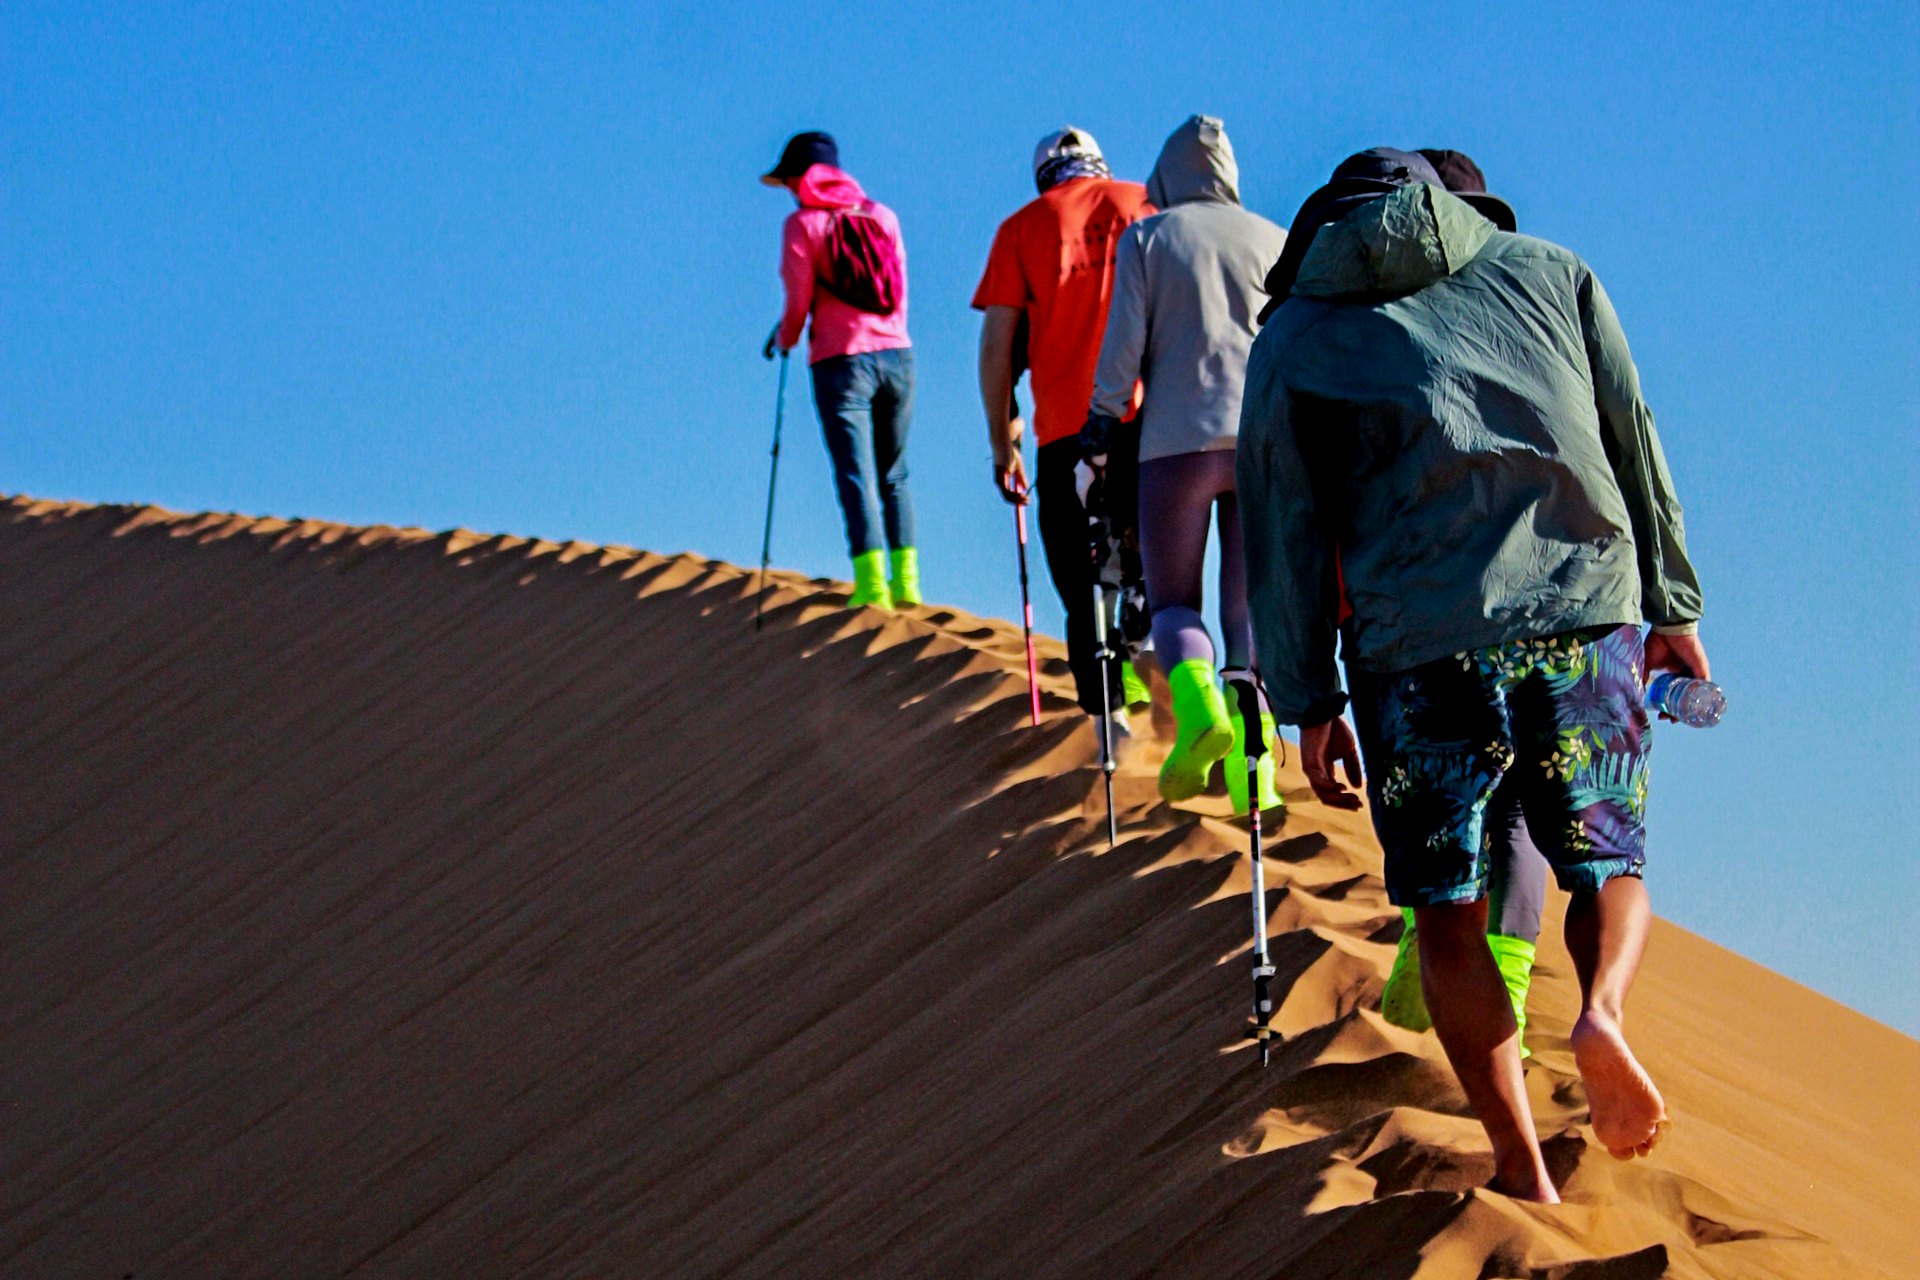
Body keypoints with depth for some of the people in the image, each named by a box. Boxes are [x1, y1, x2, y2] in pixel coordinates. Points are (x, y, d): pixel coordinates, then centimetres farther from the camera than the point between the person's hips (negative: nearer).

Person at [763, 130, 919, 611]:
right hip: (896, 353, 4)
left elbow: (799, 303, -4)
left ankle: (872, 584, -13)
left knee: (856, 475, -5)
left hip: (839, 360, -4)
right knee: (894, 474, 13)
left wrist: (784, 339, 16)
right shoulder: (882, 215, 11)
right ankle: (905, 579, 8)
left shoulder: (803, 223, -2)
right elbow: (900, 292, 15)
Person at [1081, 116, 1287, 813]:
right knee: (1250, 608, 5)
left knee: (1173, 600, 8)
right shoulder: (1276, 240, 13)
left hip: (1179, 438, -2)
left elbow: (1123, 345, 1)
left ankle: (1199, 709, -22)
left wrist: (1098, 434, 6)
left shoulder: (1146, 237, 7)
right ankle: (1252, 768, -9)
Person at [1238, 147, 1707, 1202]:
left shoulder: (1291, 342, 13)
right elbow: (1635, 445, 15)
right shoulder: (1547, 272, 16)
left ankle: (1520, 1172, 2)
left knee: (1447, 911, 8)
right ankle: (1603, 1008, -15)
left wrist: (1310, 706, 11)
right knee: (1608, 862, 17)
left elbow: (1285, 532, 8)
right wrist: (1673, 608, 21)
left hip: (1420, 649, -1)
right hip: (1586, 619, 1)